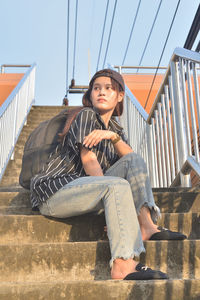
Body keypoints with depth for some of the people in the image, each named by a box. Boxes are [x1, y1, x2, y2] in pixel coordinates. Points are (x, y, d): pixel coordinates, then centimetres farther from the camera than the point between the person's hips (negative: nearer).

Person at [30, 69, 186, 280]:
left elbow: (133, 160, -2)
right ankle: (123, 265, -42)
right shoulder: (86, 115, -2)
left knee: (134, 161, -9)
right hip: (54, 191, -6)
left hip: (83, 189, 7)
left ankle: (146, 226, -23)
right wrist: (109, 190, -20)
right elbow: (88, 160, -13)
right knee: (118, 186, -31)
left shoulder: (115, 129, 18)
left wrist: (113, 136, -19)